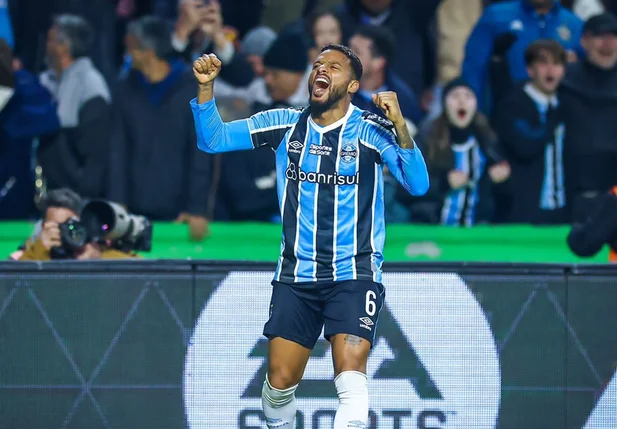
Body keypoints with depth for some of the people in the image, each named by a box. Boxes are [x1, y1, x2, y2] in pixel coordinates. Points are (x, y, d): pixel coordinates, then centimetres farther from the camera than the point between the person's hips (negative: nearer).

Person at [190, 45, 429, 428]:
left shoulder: (371, 131, -7)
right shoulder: (285, 124, 3)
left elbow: (417, 185, -18)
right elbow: (213, 139, 3)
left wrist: (399, 125, -30)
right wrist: (206, 86, -12)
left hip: (354, 275, -3)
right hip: (296, 277, 3)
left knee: (351, 376, -21)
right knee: (280, 382, 3)